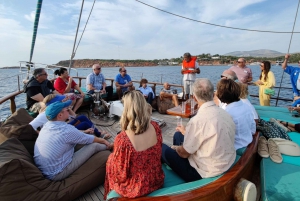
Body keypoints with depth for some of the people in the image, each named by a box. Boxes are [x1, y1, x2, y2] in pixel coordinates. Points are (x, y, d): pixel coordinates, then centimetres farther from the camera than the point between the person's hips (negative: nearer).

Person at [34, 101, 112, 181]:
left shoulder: (46, 125, -1)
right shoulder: (67, 130, -24)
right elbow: (90, 139, -8)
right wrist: (104, 141, 10)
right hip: (56, 174, -8)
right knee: (94, 146, -6)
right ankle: (108, 147, 26)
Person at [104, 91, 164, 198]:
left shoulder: (122, 139, -31)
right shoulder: (155, 127, -15)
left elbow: (120, 174, -17)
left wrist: (113, 157, 2)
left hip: (135, 188, -4)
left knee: (110, 160, 21)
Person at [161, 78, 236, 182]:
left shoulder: (198, 120, -27)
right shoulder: (224, 113, -4)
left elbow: (184, 153, -14)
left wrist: (176, 148, 7)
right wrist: (187, 132, 19)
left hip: (206, 173, -7)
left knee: (162, 148, 5)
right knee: (178, 135, 16)